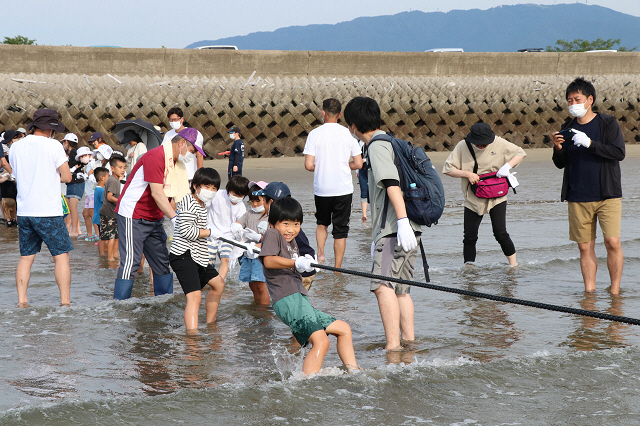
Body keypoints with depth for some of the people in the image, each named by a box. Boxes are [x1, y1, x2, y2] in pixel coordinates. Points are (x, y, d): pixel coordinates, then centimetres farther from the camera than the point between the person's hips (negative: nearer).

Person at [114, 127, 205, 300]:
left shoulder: (177, 162, 10)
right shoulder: (156, 156, -20)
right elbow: (157, 193, -27)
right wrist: (175, 218, -31)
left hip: (154, 219, 10)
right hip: (133, 216, -9)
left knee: (162, 262, 8)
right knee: (130, 263, -12)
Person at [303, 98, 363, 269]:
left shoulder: (315, 134, -6)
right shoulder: (348, 133, -2)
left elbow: (309, 165, -11)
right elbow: (358, 164, -1)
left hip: (322, 189, 0)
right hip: (344, 189, 0)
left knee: (322, 222, 23)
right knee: (341, 229, 7)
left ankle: (320, 252, 4)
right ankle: (337, 268, 5)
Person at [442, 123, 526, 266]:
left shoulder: (499, 143, -7)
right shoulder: (462, 147, -8)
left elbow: (520, 153, 3)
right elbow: (447, 168, -5)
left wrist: (507, 166, -14)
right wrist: (467, 174, -18)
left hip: (496, 197, -1)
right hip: (473, 199, 1)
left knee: (500, 233, -10)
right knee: (469, 237, -2)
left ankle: (513, 265, 5)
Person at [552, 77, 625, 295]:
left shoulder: (608, 123, 0)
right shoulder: (568, 128, 11)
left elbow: (619, 152, -12)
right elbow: (561, 164, 13)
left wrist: (589, 143, -20)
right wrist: (558, 149, -8)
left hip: (607, 195, -3)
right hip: (578, 198, 3)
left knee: (612, 242, -11)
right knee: (585, 246, 2)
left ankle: (615, 290, 0)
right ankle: (589, 292, 8)